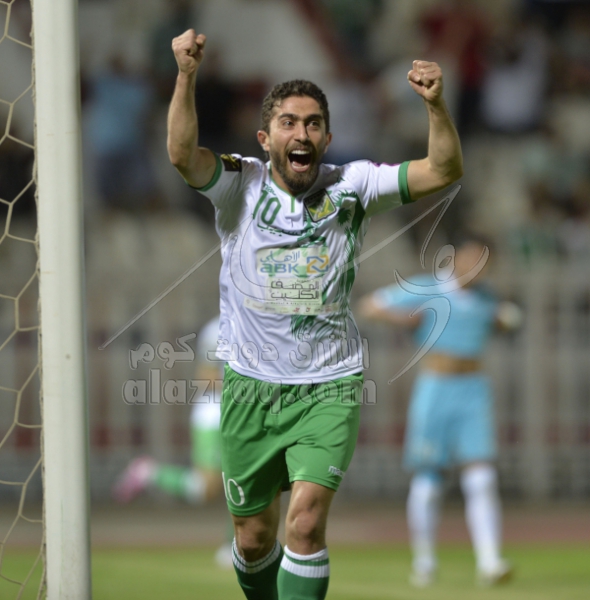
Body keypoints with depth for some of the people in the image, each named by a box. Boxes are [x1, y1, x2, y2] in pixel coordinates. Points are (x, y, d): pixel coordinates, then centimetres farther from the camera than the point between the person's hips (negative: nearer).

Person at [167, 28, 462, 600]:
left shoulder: (351, 186, -1)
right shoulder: (241, 185, -3)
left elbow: (442, 170, -9)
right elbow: (182, 154, -22)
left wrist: (436, 104, -27)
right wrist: (186, 77, -37)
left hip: (328, 387, -1)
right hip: (251, 386, 1)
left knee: (306, 520, -19)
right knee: (252, 537, 11)